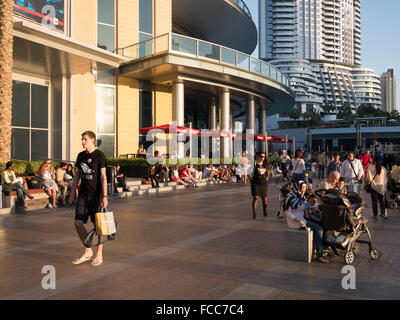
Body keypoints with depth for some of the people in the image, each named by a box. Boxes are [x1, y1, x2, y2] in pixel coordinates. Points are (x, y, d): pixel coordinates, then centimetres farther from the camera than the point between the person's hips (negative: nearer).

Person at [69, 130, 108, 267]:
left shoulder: (99, 155, -6)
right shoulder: (81, 156, 11)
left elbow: (103, 176, -10)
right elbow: (77, 175, 17)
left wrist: (104, 196, -16)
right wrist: (72, 193, 13)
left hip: (96, 195, -5)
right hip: (83, 194, 6)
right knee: (78, 223, 0)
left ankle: (99, 255, 15)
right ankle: (87, 251, 18)